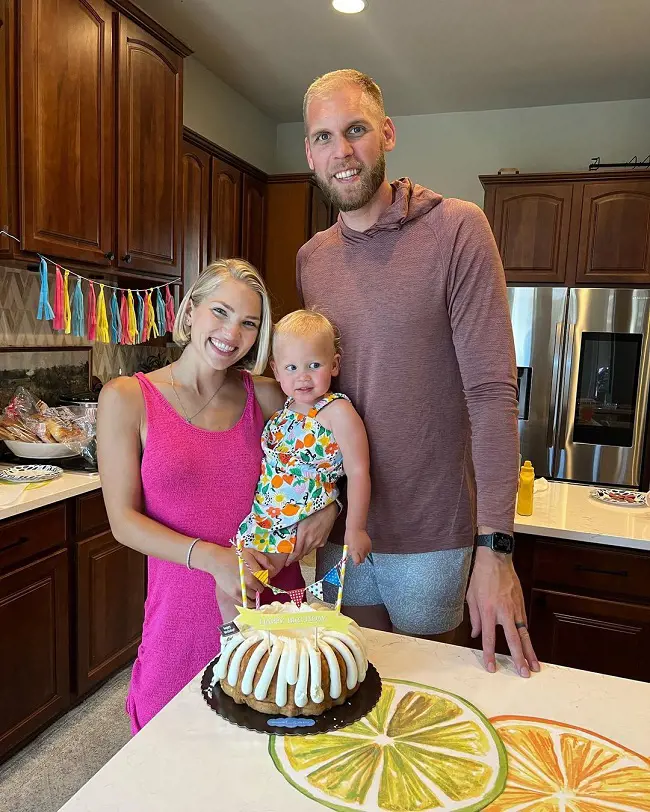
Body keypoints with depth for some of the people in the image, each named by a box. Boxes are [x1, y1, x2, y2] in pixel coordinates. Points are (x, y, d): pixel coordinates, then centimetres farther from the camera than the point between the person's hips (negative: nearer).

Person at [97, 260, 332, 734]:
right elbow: (124, 521, -7)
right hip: (184, 609, -2)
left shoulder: (265, 396, 0)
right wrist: (212, 558, -20)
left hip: (273, 595, 2)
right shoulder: (127, 399, -6)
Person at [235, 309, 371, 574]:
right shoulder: (283, 410, 9)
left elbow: (358, 472, -17)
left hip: (299, 526, -7)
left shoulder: (337, 411, -14)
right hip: (262, 514, 7)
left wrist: (355, 529, -19)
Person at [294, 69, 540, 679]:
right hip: (339, 525, 4)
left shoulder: (456, 230, -12)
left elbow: (492, 392, -16)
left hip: (431, 532, -4)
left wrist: (495, 547, -18)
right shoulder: (310, 259, 5)